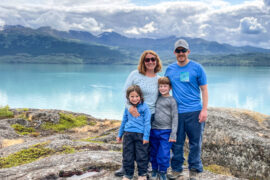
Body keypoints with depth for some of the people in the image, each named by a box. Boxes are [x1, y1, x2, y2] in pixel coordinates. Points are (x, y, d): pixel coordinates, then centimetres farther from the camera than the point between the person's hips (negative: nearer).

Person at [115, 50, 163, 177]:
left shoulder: (159, 79, 5)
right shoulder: (135, 74, -4)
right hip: (134, 114, -2)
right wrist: (129, 106, -20)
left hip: (151, 115, 2)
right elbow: (125, 92, -6)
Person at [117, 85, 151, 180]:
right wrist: (120, 135, 22)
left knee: (141, 156, 3)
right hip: (128, 134, 4)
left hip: (140, 134, -4)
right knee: (127, 155, 9)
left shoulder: (144, 107, -5)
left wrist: (146, 136, -10)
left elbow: (147, 122, -5)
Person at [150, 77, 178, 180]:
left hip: (166, 131, -4)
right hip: (154, 130, 4)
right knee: (154, 153, 12)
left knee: (164, 154, -2)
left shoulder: (171, 100, -4)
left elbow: (175, 118, -5)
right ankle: (154, 171, 28)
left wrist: (173, 134, -9)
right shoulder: (156, 98, 8)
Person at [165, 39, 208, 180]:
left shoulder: (197, 67, 1)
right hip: (176, 112, 2)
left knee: (195, 143, 4)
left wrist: (204, 109, -7)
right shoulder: (170, 69, 10)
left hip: (194, 112, -2)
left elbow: (204, 90, 2)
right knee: (177, 143, 8)